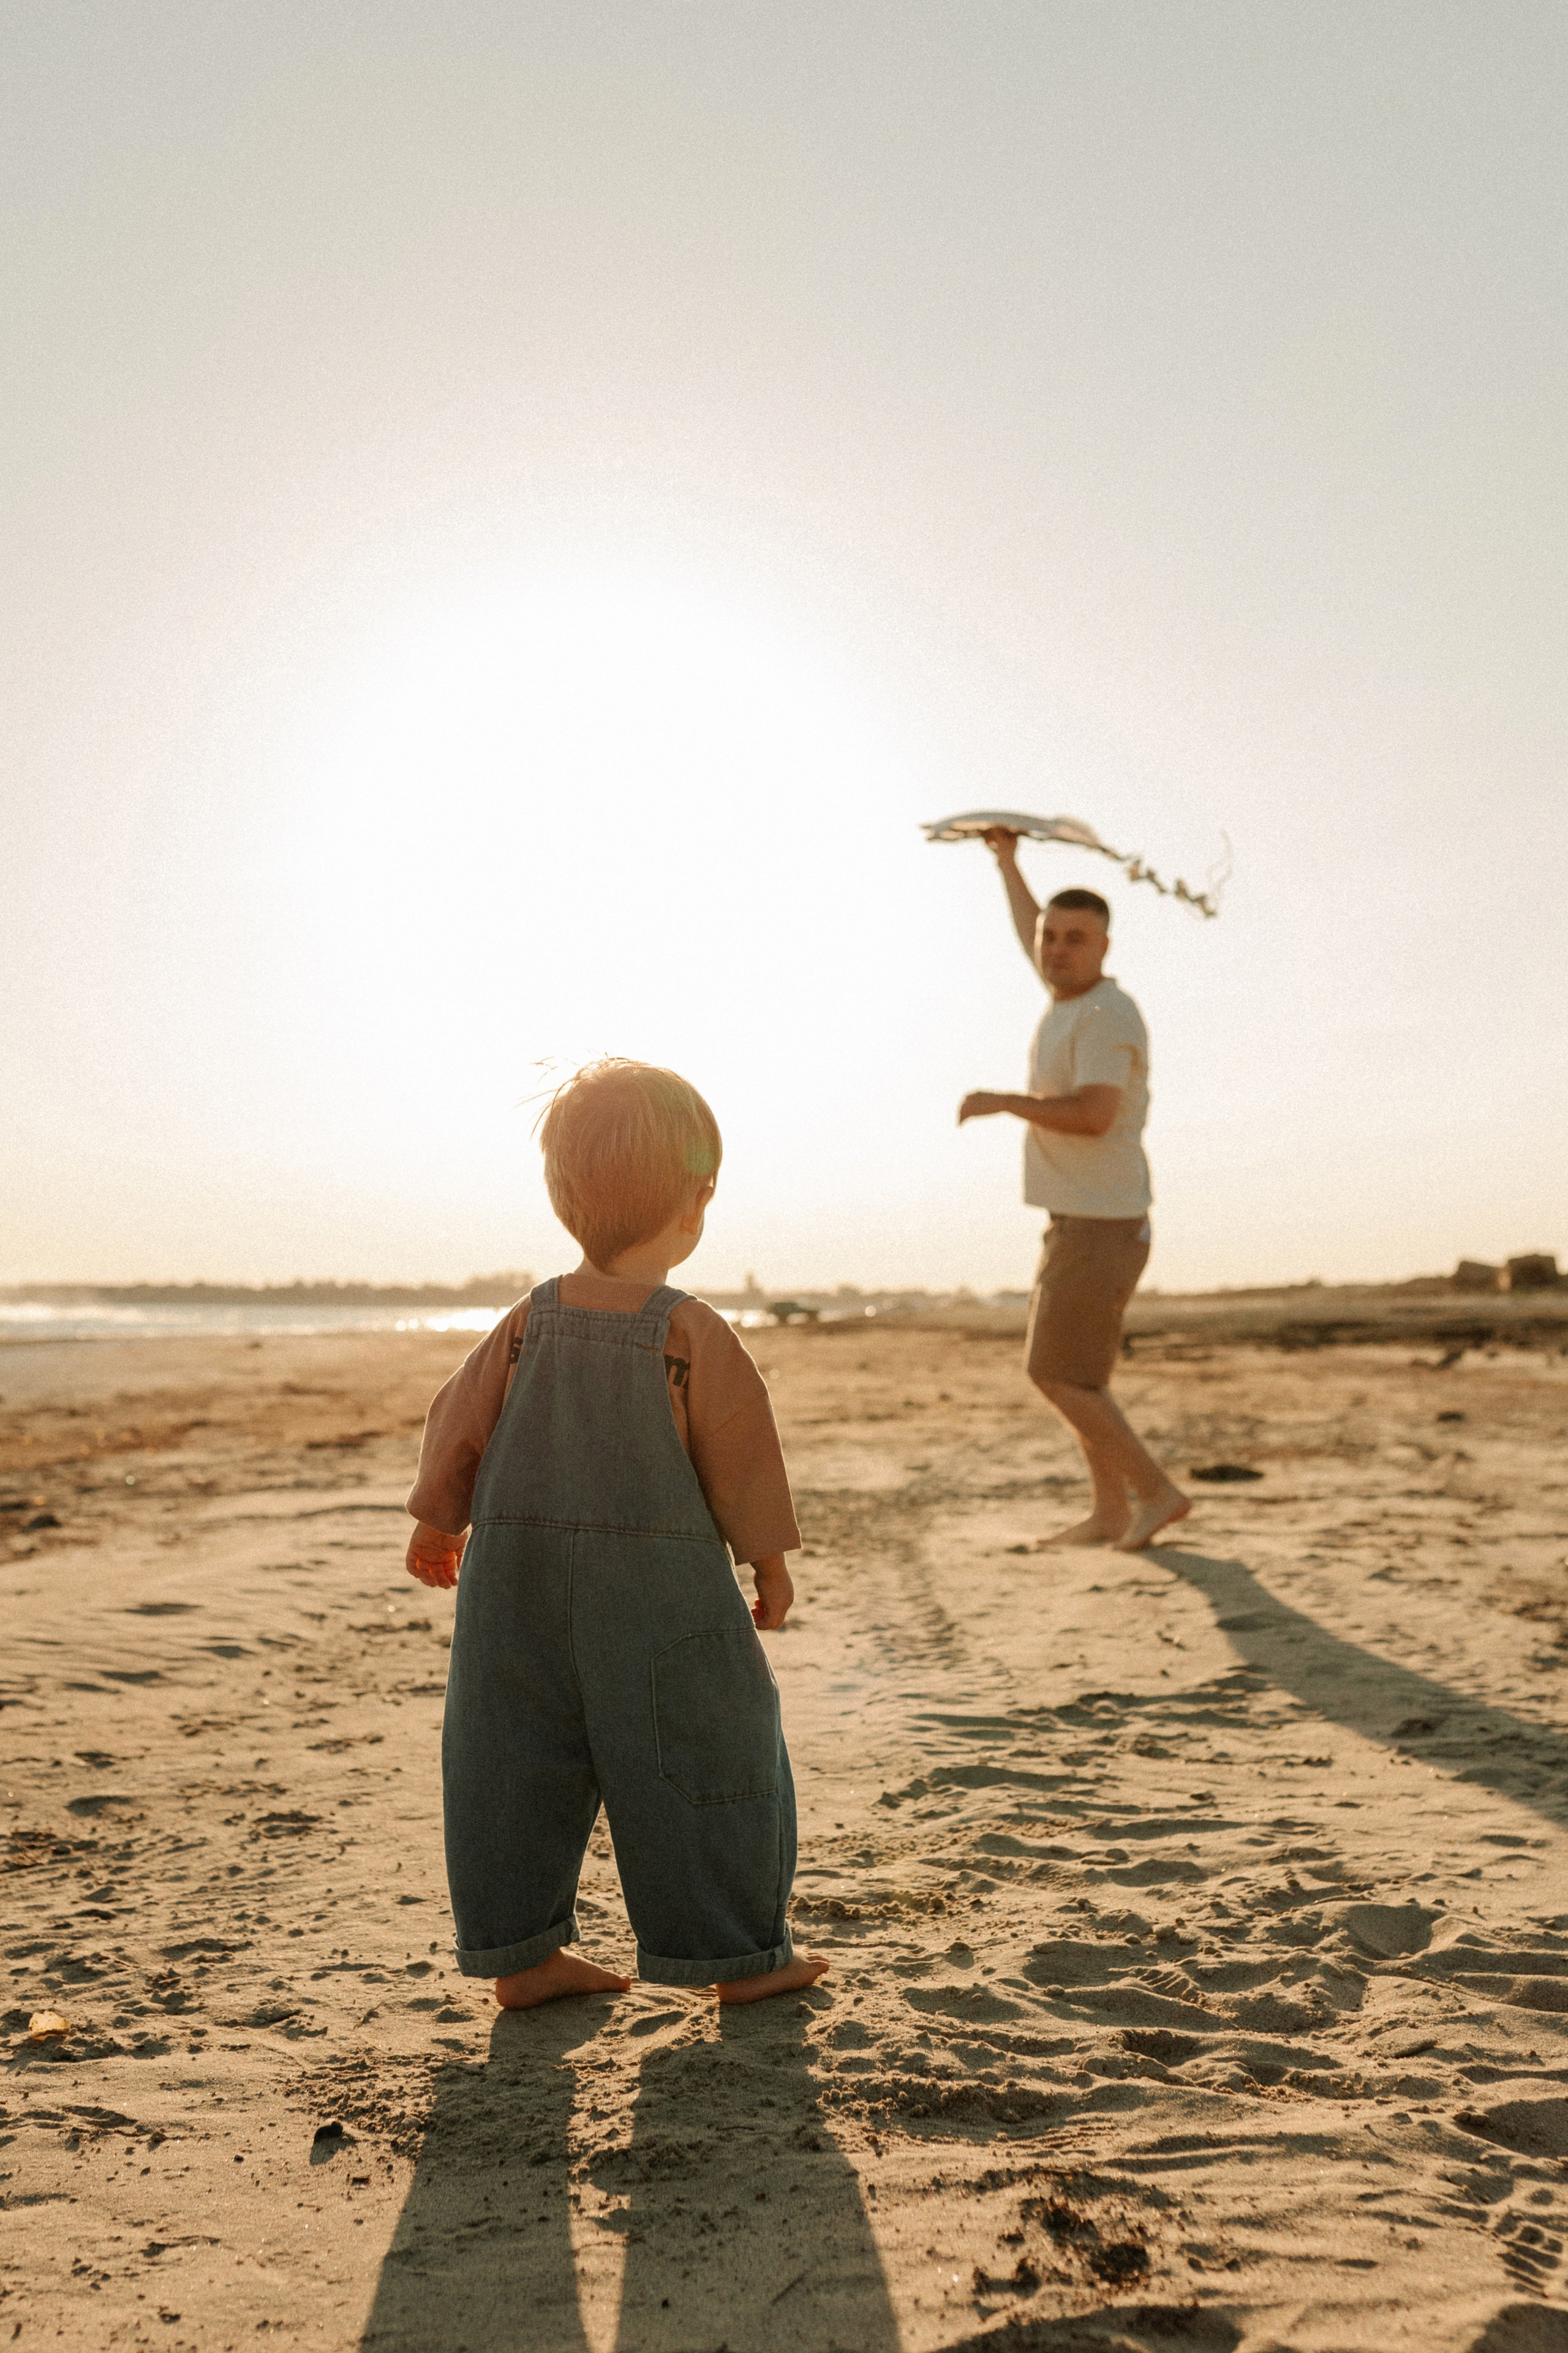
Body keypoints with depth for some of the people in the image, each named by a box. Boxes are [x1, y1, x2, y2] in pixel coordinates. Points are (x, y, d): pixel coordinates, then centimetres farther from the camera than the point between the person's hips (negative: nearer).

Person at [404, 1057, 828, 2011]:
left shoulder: (530, 1324, 2)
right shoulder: (693, 1333, -13)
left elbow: (460, 1424, 10)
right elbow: (740, 1453, -8)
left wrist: (438, 1521, 27)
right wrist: (769, 1557, 6)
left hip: (520, 1581, 5)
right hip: (657, 1588, -5)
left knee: (520, 1760, 14)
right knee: (704, 1755, 7)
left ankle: (520, 1952, 22)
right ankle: (740, 1954, 17)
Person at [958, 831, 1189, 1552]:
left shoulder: (1106, 1015, -17)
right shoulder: (1070, 996, 11)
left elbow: (1093, 1113, -31)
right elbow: (1029, 933, 32)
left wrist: (1002, 1102, -21)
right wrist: (1008, 863, 40)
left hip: (1100, 1227, -10)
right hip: (1079, 1222, 10)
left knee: (1057, 1374, -7)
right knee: (1072, 1373, 15)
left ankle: (1155, 1490, 0)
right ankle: (1110, 1510, 21)